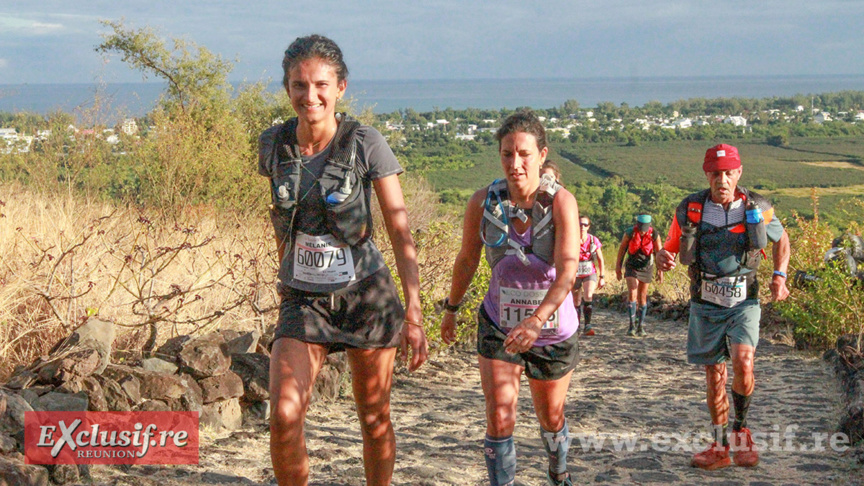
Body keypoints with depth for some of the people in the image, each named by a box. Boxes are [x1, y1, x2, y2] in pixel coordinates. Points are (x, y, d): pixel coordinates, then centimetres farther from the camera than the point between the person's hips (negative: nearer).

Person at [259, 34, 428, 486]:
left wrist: (414, 313, -16)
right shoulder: (273, 145, -1)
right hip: (303, 301, 2)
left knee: (375, 420, 10)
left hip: (366, 295, -2)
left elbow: (400, 232, -10)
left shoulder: (366, 144, -11)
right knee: (284, 414, -16)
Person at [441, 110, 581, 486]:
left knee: (551, 418, 19)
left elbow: (567, 272, -31)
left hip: (553, 330, 0)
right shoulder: (484, 202, -14)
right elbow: (467, 259, 3)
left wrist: (535, 321, -45)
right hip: (498, 326, 1)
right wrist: (451, 309, 15)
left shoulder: (560, 201, -21)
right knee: (499, 419, -14)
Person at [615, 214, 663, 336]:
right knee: (632, 294, -15)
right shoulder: (629, 233, -15)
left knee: (642, 297, 6)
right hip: (632, 267, -1)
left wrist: (660, 271, -6)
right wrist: (618, 267, 1)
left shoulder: (654, 235, -14)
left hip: (646, 268, 1)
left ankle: (641, 326, 14)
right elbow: (622, 249, -3)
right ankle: (632, 325, -14)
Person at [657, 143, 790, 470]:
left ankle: (741, 430, 2)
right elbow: (670, 247, 5)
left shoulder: (758, 209, -4)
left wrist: (780, 276, 1)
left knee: (743, 363, -22)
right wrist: (663, 259, -19)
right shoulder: (689, 211, -6)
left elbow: (781, 239, 15)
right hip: (706, 304, 1)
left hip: (744, 301, -1)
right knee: (715, 375, 7)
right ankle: (720, 447, 22)